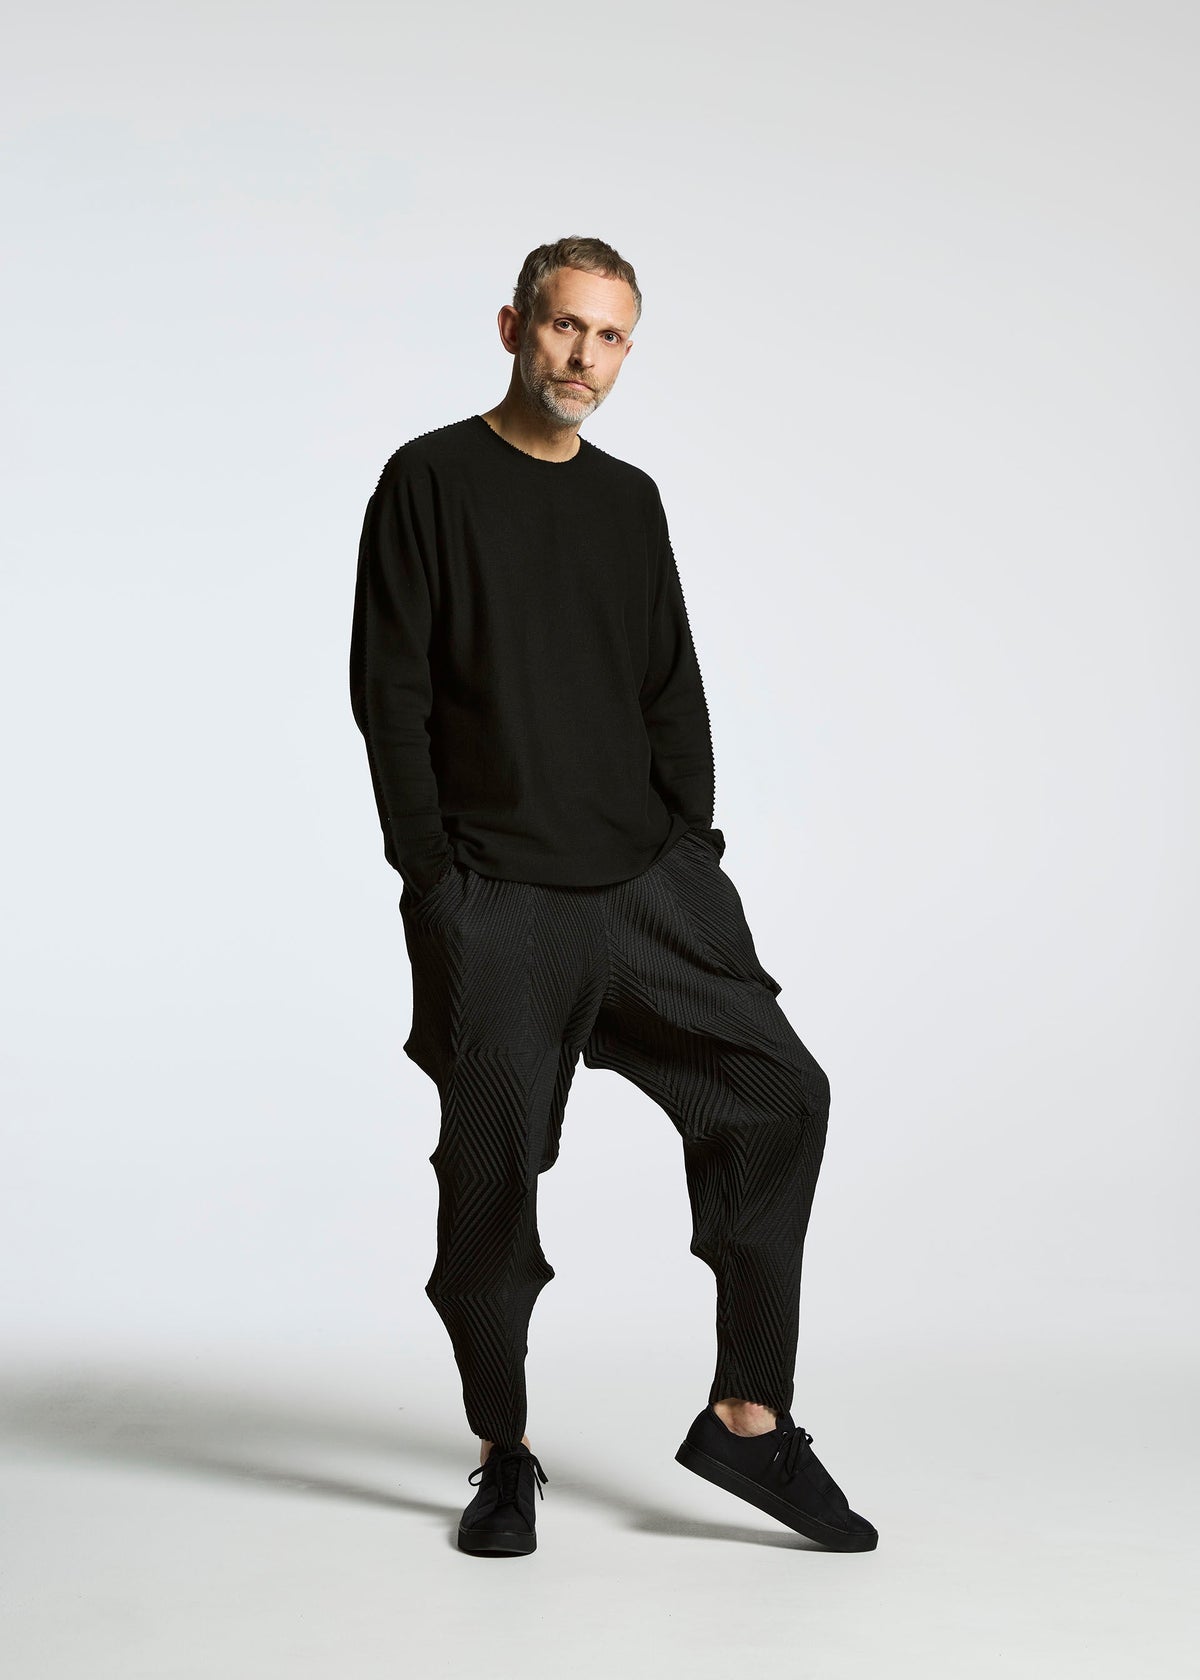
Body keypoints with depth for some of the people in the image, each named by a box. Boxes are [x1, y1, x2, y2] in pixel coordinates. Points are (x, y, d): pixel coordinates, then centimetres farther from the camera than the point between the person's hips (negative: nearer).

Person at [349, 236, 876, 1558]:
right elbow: (390, 691, -5)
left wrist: (692, 850, 6)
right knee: (492, 1166, 1)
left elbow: (672, 694, 16)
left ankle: (748, 1417, 3)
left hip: (645, 879, 5)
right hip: (493, 898, -5)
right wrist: (434, 875, -10)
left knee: (776, 1091, -6)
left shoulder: (631, 503, 15)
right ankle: (504, 1457, 18)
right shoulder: (430, 482, 0)